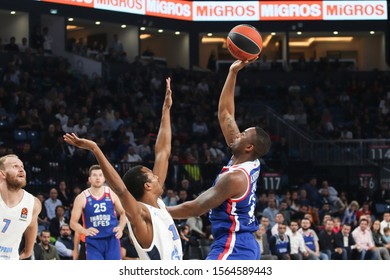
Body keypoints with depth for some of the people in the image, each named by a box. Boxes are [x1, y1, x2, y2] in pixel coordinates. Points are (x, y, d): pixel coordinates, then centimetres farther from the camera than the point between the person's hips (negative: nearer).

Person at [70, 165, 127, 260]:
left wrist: (120, 228, -5)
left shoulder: (111, 194, 2)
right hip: (93, 242, -1)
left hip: (112, 239, 1)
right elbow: (73, 222, -1)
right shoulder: (82, 198, -4)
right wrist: (85, 231, -20)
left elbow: (122, 213, 15)